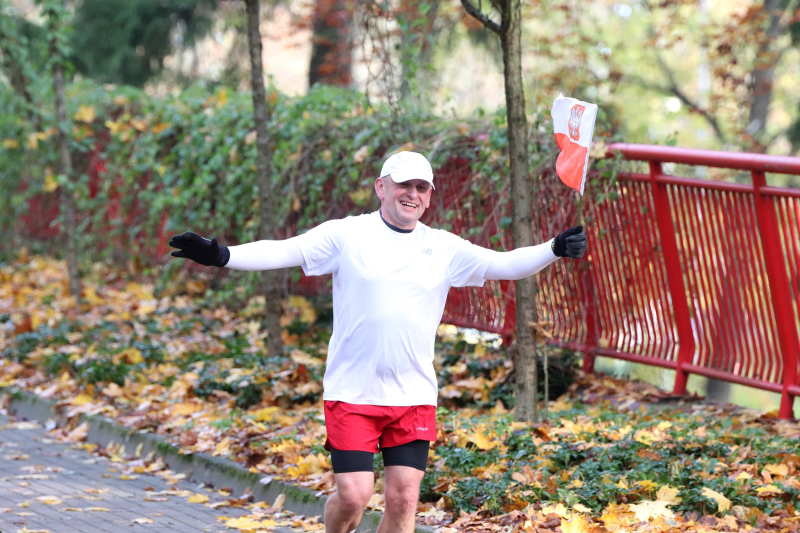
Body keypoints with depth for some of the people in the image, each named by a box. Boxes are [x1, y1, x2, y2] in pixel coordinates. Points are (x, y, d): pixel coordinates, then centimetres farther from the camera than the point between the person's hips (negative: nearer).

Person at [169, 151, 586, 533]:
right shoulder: (346, 235, -2)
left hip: (414, 397, 3)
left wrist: (555, 249, -10)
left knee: (403, 499, -1)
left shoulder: (444, 248, 7)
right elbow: (284, 251, -10)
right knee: (353, 496, -8)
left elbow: (505, 265, 5)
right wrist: (220, 256, -23)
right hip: (352, 392, -3)